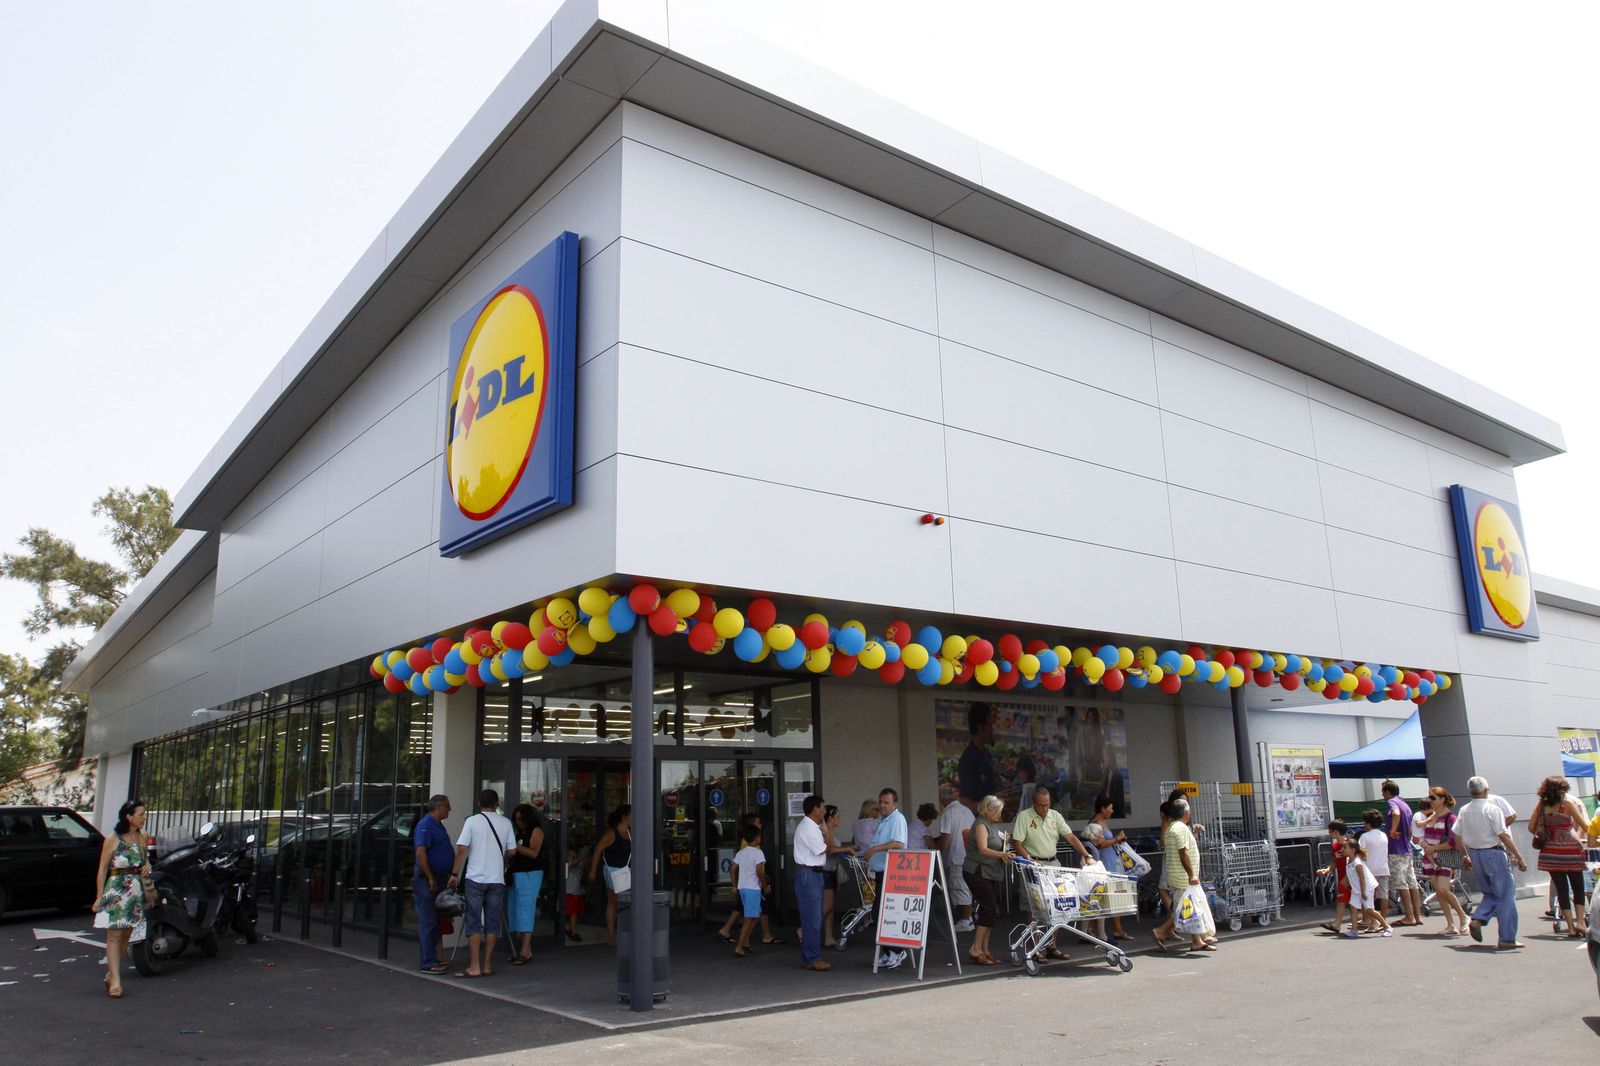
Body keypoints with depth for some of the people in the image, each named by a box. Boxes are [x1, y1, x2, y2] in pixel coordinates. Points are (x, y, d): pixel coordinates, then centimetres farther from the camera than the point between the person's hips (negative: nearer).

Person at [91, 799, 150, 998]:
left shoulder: (143, 838, 8)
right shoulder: (112, 840, -6)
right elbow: (102, 870, -4)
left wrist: (147, 866, 3)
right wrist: (99, 897, -7)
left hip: (136, 892, 5)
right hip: (116, 891, -5)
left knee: (126, 935, 7)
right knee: (114, 935, -10)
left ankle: (111, 974, 21)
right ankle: (115, 981, -13)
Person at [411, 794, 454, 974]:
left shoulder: (438, 825, 17)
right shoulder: (425, 825, -14)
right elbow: (420, 853, -22)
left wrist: (449, 876, 21)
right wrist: (430, 878, -21)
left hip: (439, 879, 10)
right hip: (427, 880, -10)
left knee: (435, 921, 13)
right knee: (428, 922, -6)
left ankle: (433, 959, 19)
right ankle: (428, 963, -3)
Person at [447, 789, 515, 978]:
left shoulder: (472, 821, -3)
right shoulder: (505, 823, 4)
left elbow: (462, 849, -8)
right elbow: (512, 851, 5)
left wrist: (455, 874, 0)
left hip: (475, 878, -2)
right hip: (497, 879, 2)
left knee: (474, 923, 2)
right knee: (492, 923, 8)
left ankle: (474, 966, 0)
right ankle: (487, 965, 12)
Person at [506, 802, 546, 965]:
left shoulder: (536, 830, -3)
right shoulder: (519, 832, 19)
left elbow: (534, 853, -13)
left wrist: (516, 846, -18)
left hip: (530, 875, -8)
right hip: (516, 874, 8)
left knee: (526, 910, -11)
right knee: (517, 911, 4)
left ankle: (525, 952, -13)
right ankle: (527, 951, 7)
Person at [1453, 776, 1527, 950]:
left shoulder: (1464, 811, 6)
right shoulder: (1492, 809, -12)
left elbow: (1456, 836, 9)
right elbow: (1503, 836, -17)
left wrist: (1466, 855, 20)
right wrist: (1519, 857, -12)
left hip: (1474, 855, 6)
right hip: (1493, 853, -6)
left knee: (1490, 893, 20)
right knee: (1505, 895, 3)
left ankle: (1477, 920, -1)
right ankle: (1507, 940, 4)